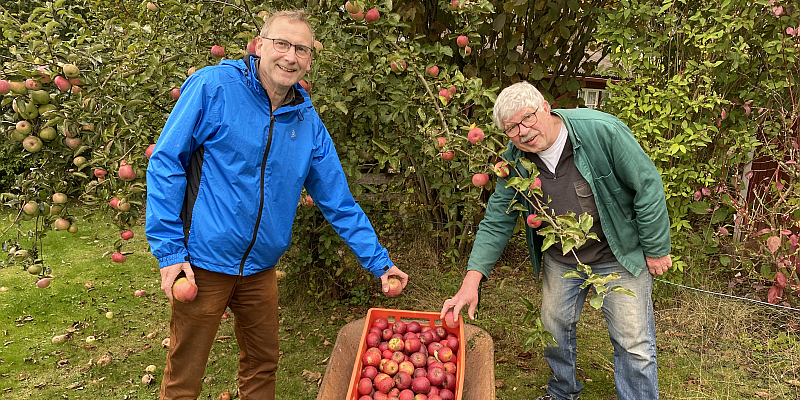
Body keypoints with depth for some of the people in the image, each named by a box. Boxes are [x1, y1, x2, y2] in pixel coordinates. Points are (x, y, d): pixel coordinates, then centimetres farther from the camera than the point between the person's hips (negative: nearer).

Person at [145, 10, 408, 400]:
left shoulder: (308, 124, 2)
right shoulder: (213, 87, -12)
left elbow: (339, 202, 7)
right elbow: (165, 164, -11)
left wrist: (378, 261, 6)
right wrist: (169, 250, -14)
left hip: (261, 268, 5)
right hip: (203, 263, -4)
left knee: (262, 367, 20)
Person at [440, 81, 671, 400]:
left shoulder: (602, 131, -26)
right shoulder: (513, 162, -11)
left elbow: (648, 186, -17)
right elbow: (496, 222, -7)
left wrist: (656, 249, -11)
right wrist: (471, 280, -17)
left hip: (620, 257, -4)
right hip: (560, 260, 4)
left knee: (634, 343, 4)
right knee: (554, 329, 19)